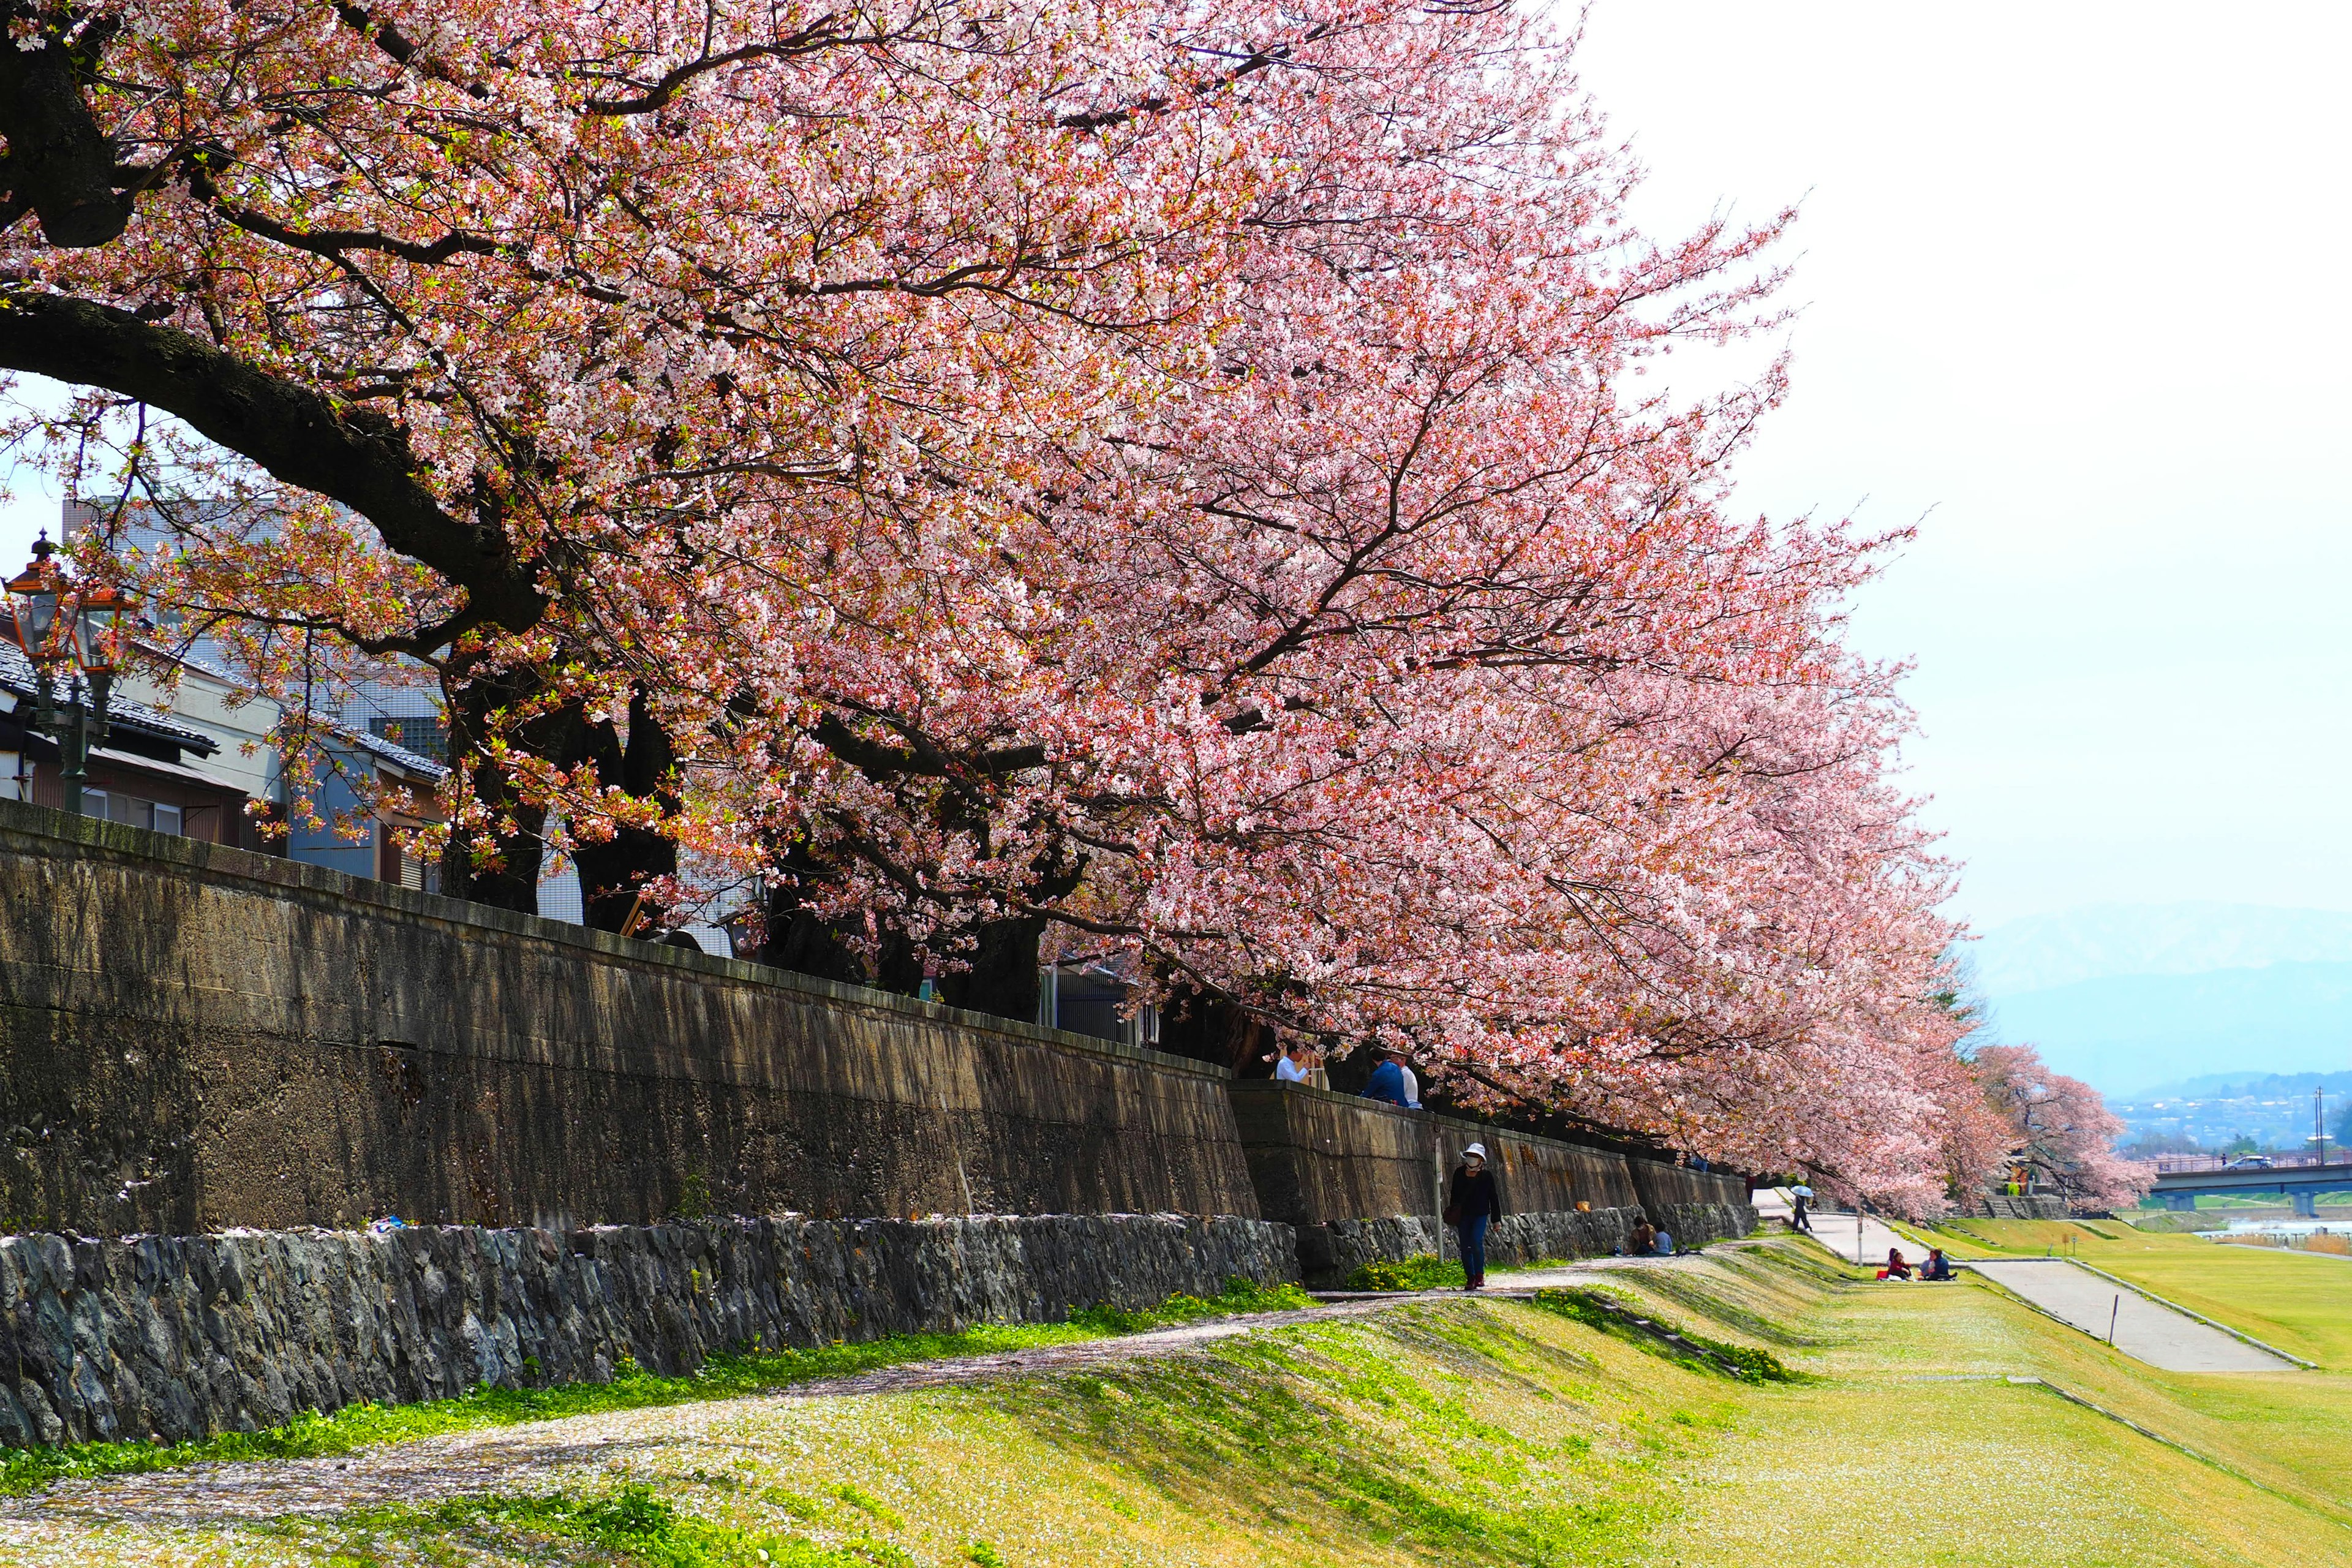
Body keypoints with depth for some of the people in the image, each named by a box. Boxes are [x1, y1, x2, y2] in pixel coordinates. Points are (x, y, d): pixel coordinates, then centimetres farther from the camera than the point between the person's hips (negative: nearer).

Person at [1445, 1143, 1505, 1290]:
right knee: (1465, 1247, 1)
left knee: (1476, 1242, -20)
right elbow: (1454, 1193, 16)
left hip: (1480, 1214, -3)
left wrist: (1496, 1220, 5)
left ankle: (1480, 1275, -5)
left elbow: (1494, 1198, 6)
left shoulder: (1486, 1176, 1)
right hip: (1463, 1215, 3)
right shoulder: (1459, 1173, 7)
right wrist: (1452, 1213, 12)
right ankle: (1470, 1278, 10)